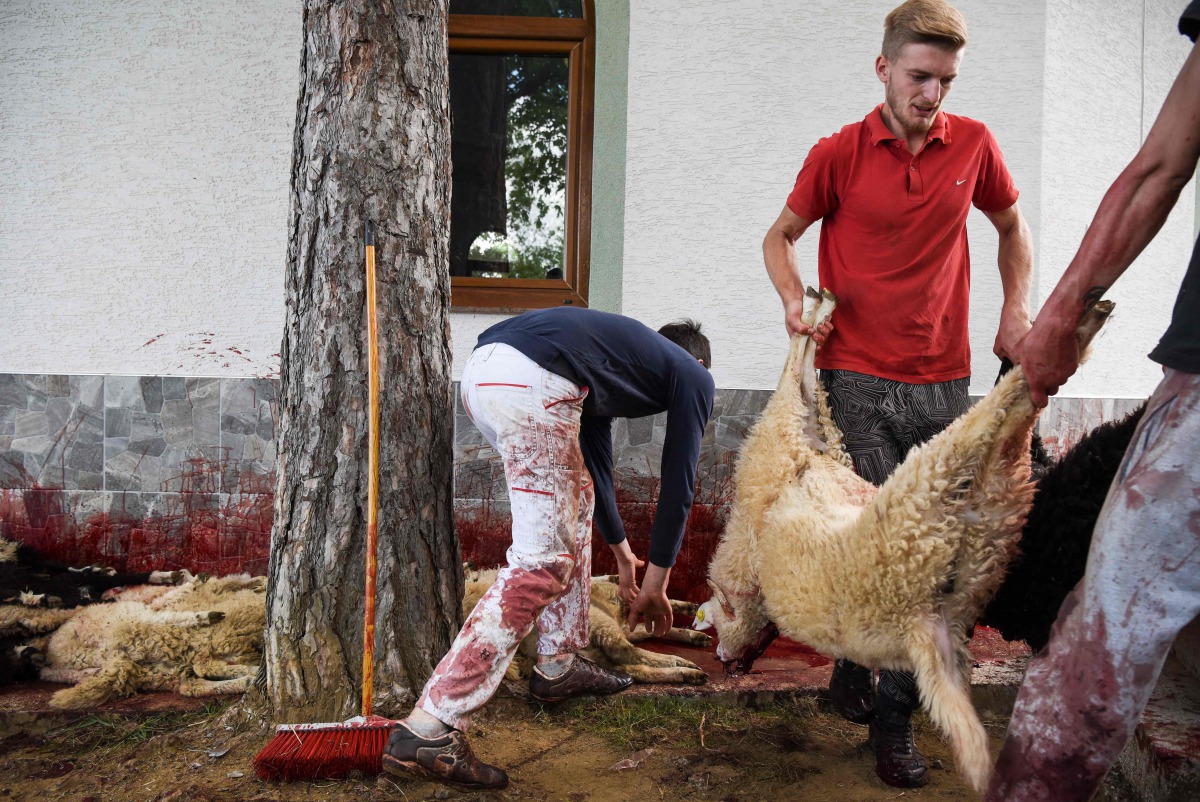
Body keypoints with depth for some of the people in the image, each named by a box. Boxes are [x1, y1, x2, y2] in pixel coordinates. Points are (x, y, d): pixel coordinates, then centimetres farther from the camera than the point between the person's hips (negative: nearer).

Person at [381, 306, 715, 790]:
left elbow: (597, 462, 45)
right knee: (542, 563, -4)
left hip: (483, 365, 9)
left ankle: (559, 666, 32)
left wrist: (622, 553, 54)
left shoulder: (629, 352, 40)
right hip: (533, 381, -8)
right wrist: (655, 583, 30)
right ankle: (427, 732, -8)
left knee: (575, 499, 26)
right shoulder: (694, 376, 23)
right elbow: (678, 483, 21)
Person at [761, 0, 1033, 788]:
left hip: (944, 383, 3)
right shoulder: (838, 154, 0)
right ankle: (852, 667, 23)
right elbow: (782, 235, 12)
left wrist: (1017, 308, 9)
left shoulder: (974, 145, 6)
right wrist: (794, 299, -7)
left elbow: (1012, 226, 22)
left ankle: (894, 718, 18)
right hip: (856, 380, -2)